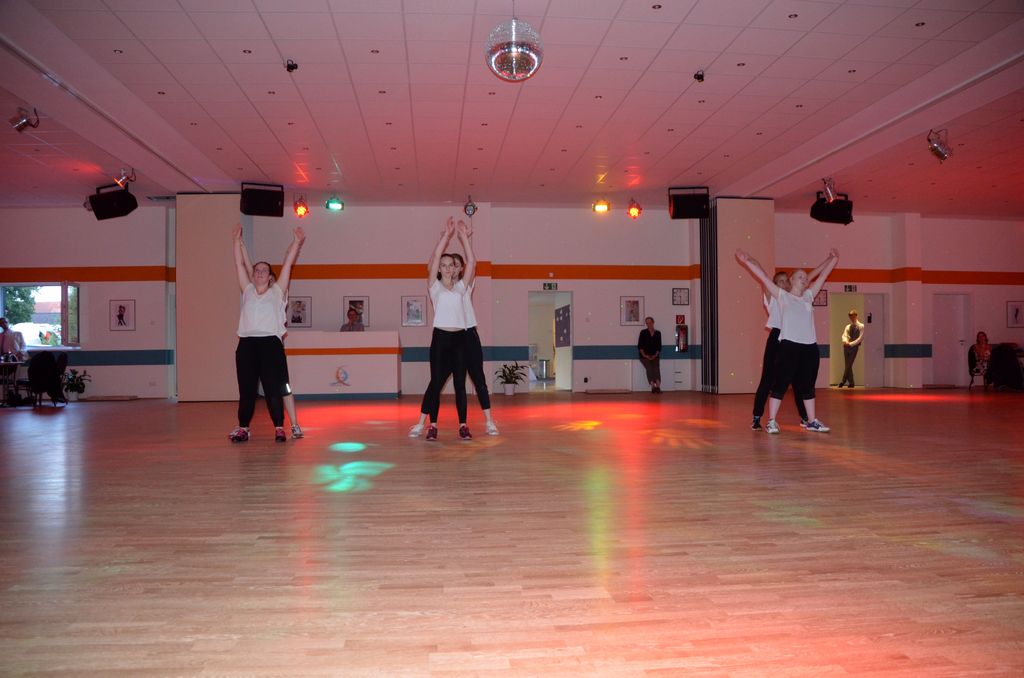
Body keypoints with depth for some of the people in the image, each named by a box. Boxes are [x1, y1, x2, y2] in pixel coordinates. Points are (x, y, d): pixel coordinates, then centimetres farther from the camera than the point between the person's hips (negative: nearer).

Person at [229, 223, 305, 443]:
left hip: (270, 344, -2)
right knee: (246, 390, 7)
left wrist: (296, 242, 8)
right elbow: (240, 264, 18)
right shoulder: (247, 291, 16)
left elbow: (287, 264, 8)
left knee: (274, 389, -2)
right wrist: (237, 240, 18)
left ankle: (279, 428, 6)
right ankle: (243, 428, 18)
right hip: (246, 344, 2)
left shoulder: (276, 292, 10)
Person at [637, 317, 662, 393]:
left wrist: (656, 355, -5)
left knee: (656, 368, -22)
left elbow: (659, 346, 9)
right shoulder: (643, 332, 3)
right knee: (649, 368, -25)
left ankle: (658, 386, -34)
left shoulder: (658, 333, 10)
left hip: (654, 356, 2)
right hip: (645, 356, -2)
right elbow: (640, 345, 0)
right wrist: (644, 355, -10)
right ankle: (653, 386, -34)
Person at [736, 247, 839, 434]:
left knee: (807, 385, 13)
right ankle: (771, 421, 1)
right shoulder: (783, 296, 5)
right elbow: (763, 277, 0)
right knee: (781, 383, -4)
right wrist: (748, 261, -4)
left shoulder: (808, 296, 18)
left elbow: (823, 275, 26)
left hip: (810, 347, 5)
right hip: (789, 345, -5)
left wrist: (833, 259, 28)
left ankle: (811, 421, 22)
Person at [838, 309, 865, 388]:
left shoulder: (861, 326, 0)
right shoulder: (847, 326, 15)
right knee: (848, 366, 4)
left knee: (849, 365, -9)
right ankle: (851, 383, 9)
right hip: (846, 347, 5)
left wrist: (851, 344, -14)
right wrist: (845, 341, -15)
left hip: (854, 347, -5)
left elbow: (860, 338, -8)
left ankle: (843, 381, -8)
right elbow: (844, 335, 7)